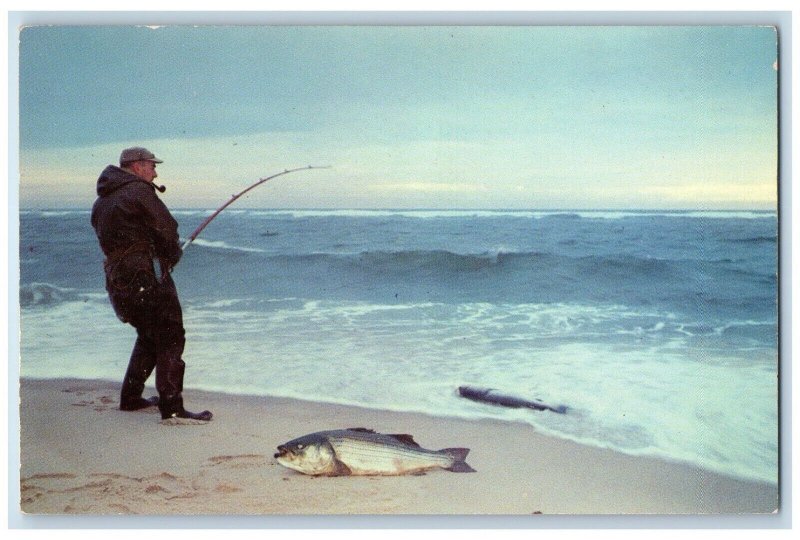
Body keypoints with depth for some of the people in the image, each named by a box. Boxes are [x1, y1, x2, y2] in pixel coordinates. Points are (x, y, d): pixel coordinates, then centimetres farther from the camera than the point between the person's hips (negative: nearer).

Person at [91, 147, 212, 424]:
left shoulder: (100, 203, 21)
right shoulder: (139, 191, -6)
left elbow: (112, 241, 19)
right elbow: (167, 232, -10)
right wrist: (172, 257, 10)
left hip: (117, 281, 9)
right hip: (147, 276, -9)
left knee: (149, 336, 23)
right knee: (170, 338, -8)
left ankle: (130, 398, 27)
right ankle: (172, 408, -14)